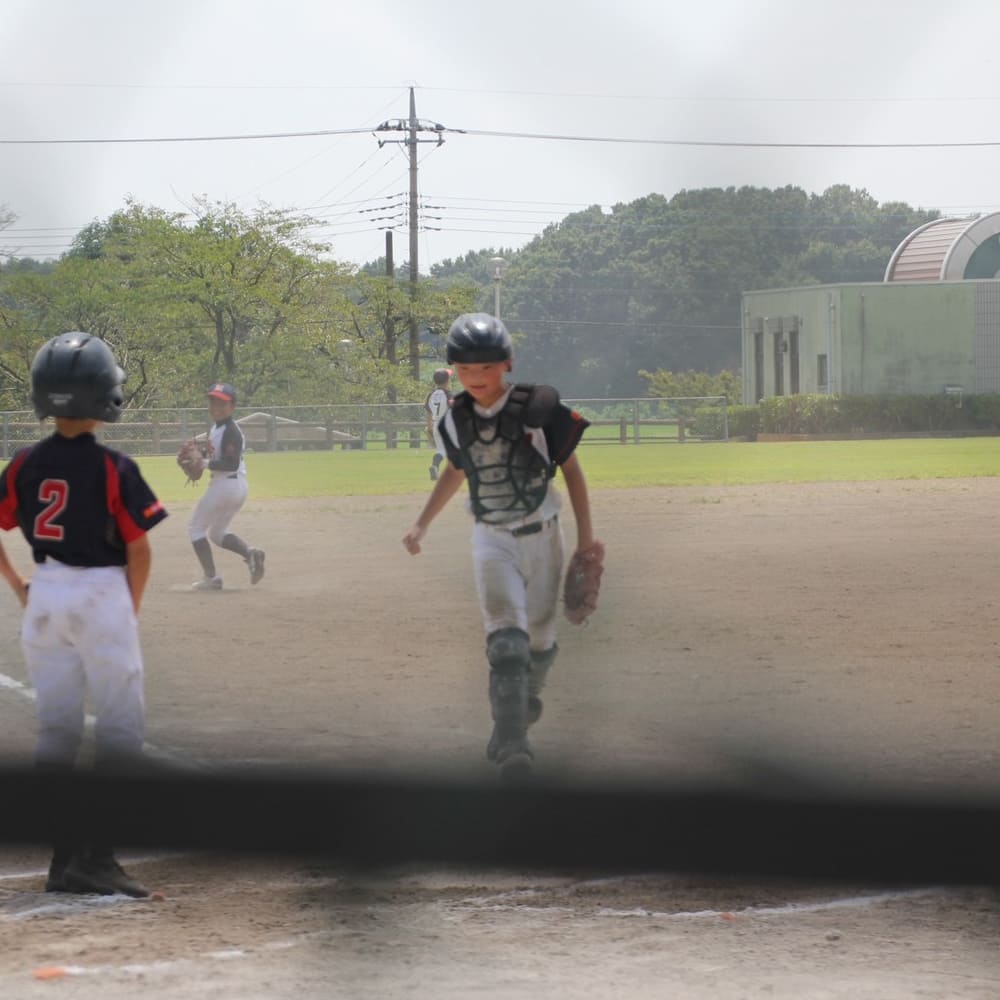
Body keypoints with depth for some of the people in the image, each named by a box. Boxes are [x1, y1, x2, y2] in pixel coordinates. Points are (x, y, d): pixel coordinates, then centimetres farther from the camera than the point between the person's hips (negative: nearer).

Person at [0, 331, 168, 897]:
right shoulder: (114, 468, -12)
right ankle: (94, 856, -5)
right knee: (120, 729, 3)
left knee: (57, 729, 11)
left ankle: (63, 860, 12)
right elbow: (140, 550, -8)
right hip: (102, 596, -5)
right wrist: (132, 610, 6)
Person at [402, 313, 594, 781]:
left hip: (540, 536, -1)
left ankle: (528, 697, 43)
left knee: (539, 637, 11)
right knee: (505, 637, -16)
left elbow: (571, 468, -4)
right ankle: (510, 743, -24)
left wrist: (586, 536, -5)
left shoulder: (538, 408, -14)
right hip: (491, 540, 1)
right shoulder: (457, 420, -2)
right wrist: (422, 524, 15)